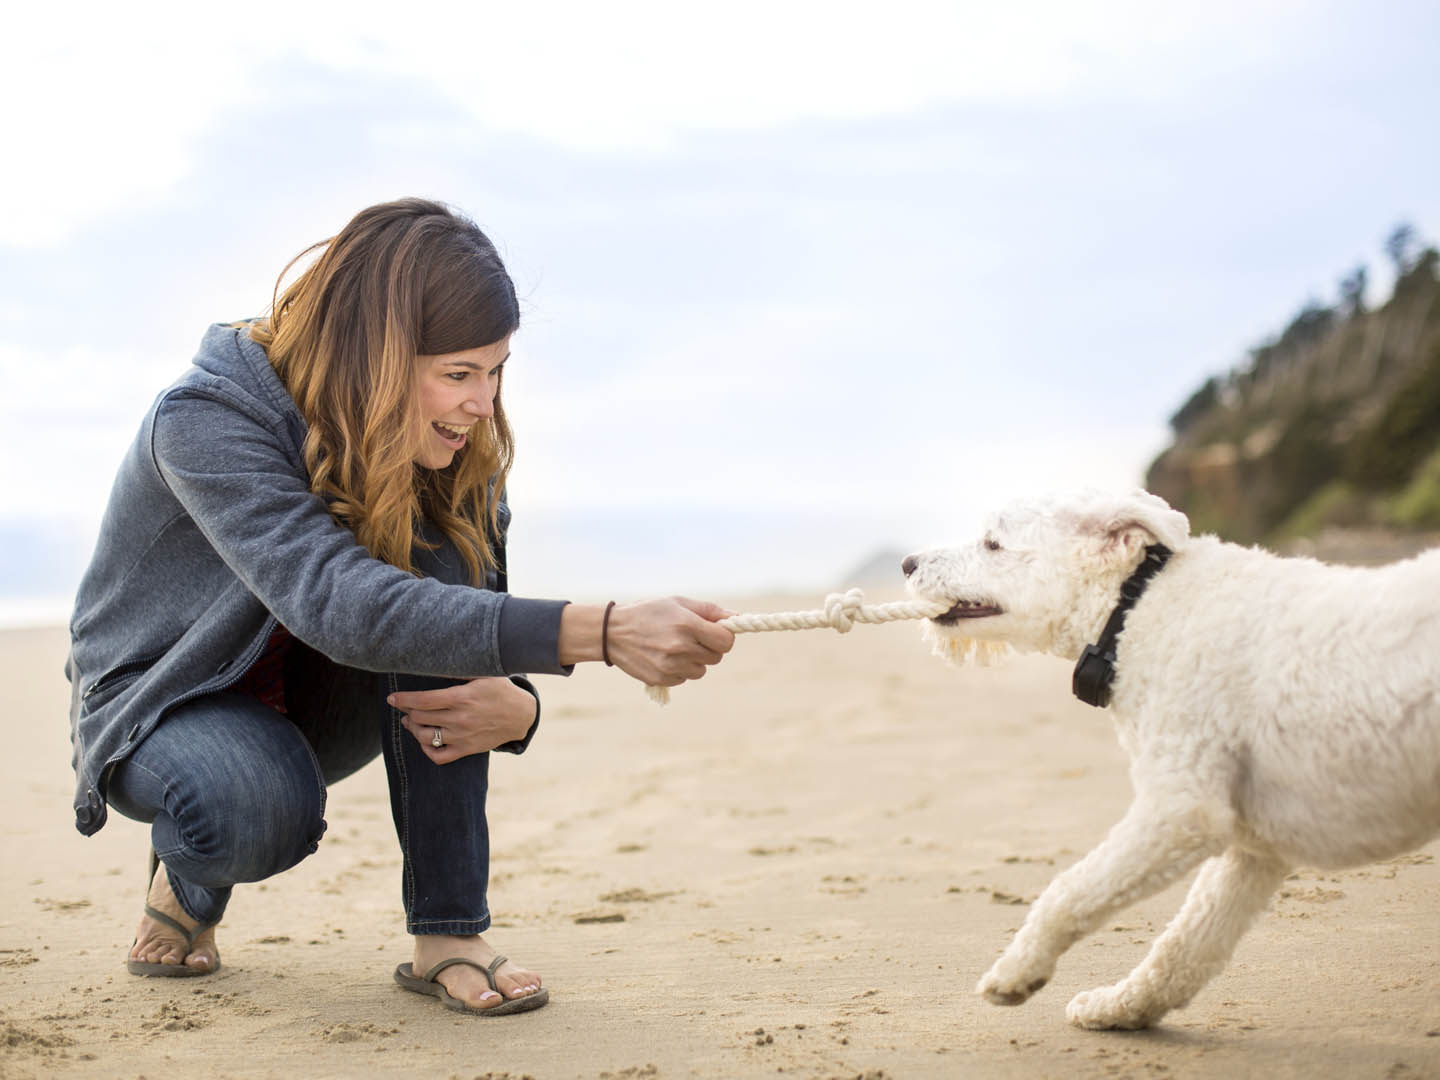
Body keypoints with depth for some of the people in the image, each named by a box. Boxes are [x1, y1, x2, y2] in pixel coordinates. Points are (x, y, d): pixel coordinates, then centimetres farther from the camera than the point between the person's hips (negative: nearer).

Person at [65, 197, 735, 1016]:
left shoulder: (447, 449, -14)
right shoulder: (205, 423, -31)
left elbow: (480, 625, -11)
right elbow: (336, 600, -47)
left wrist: (514, 708, -39)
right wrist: (600, 632, -58)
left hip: (313, 703, 5)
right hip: (168, 702, -4)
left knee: (441, 559, -26)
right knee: (261, 812, -39)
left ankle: (449, 933, -22)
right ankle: (187, 881, 1)